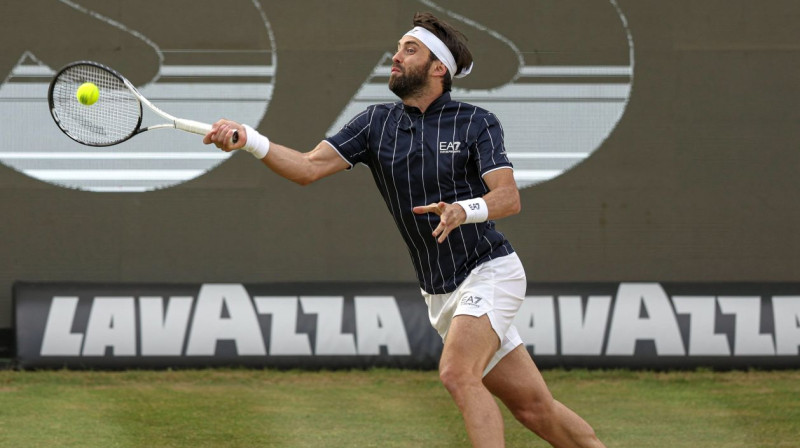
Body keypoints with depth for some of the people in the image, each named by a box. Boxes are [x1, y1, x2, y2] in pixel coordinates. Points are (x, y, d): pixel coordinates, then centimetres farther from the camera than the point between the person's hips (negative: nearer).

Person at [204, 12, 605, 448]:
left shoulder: (476, 123, -7)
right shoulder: (377, 123, 5)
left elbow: (509, 197, -18)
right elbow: (309, 168, -4)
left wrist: (465, 210, -38)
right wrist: (248, 140, -20)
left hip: (488, 270, -5)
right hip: (441, 294, 5)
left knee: (457, 372, -27)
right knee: (533, 407, 4)